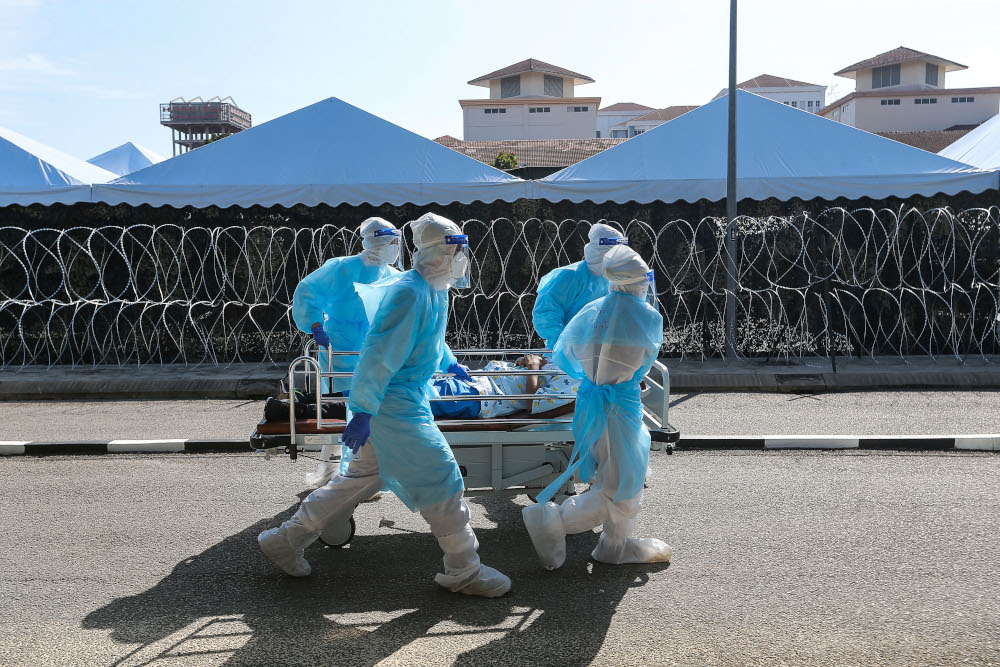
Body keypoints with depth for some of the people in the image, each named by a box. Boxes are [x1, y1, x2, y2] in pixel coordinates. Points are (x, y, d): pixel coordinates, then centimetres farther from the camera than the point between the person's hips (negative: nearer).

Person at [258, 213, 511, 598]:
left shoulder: (434, 291, 12)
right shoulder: (409, 293, -21)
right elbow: (380, 353, -24)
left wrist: (449, 363, 41)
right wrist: (362, 411, -26)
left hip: (404, 398, 11)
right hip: (394, 404, -11)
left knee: (363, 476, 18)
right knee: (441, 478, -4)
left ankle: (286, 540, 29)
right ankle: (463, 571, 10)